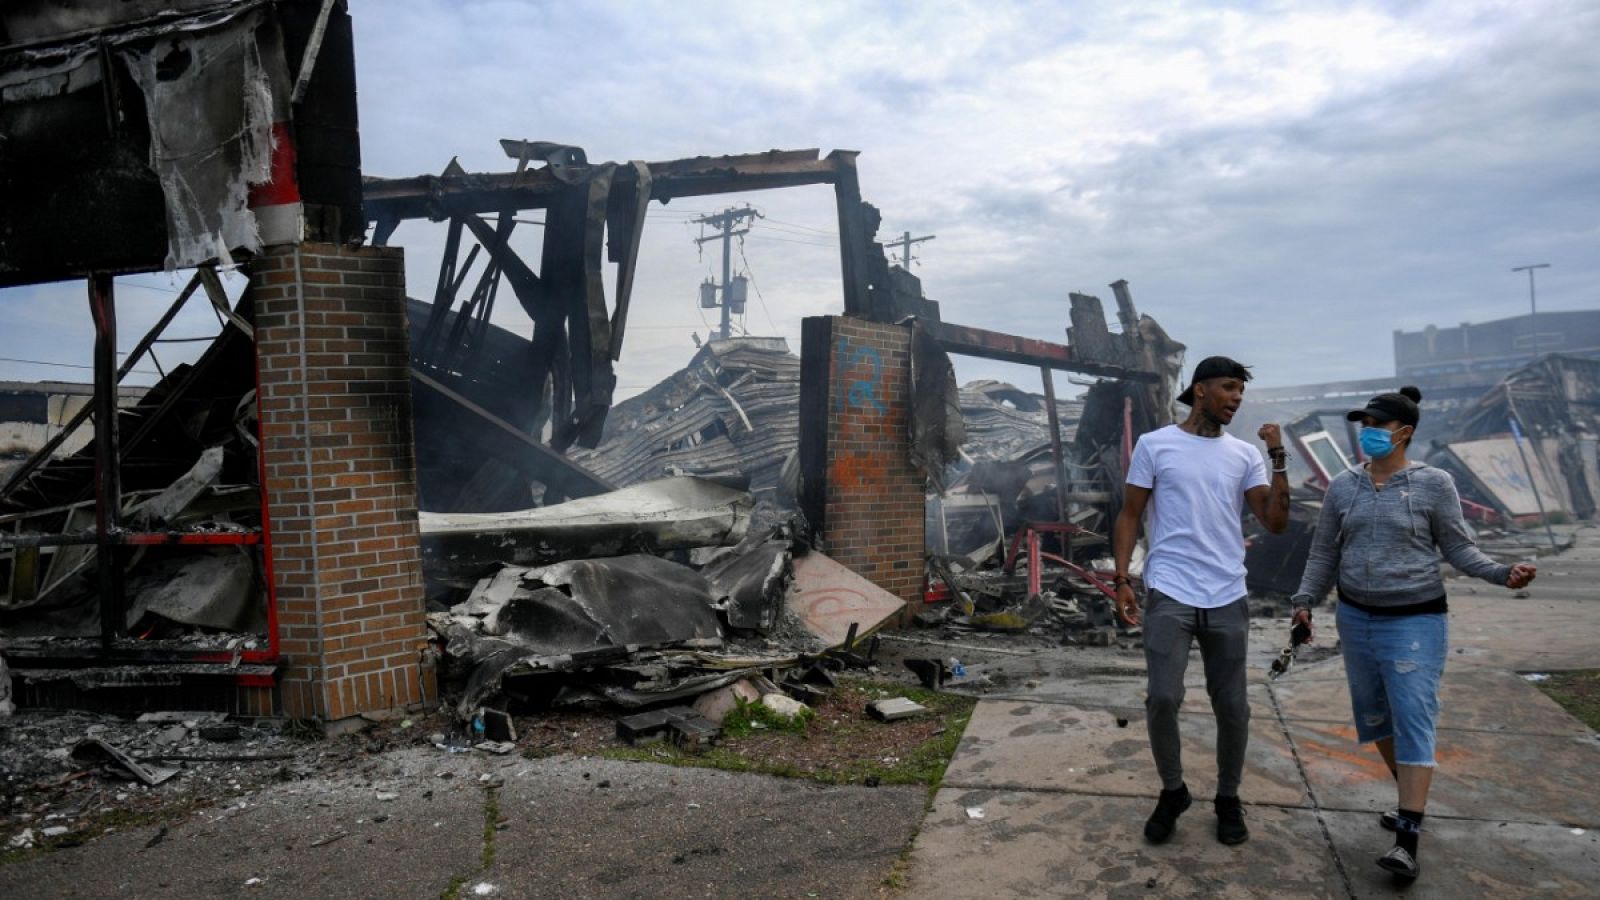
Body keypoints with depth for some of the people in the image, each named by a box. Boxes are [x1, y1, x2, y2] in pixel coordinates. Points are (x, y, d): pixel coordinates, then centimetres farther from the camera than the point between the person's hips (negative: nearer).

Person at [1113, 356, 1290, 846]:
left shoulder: (1245, 455, 9)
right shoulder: (1155, 444, 1)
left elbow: (1275, 522, 2)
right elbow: (1130, 516, 3)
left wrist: (1279, 459, -5)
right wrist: (1122, 580, -5)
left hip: (1228, 599, 3)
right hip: (1169, 594, -3)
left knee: (1232, 707, 7)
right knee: (1163, 698, -10)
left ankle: (1228, 800, 27)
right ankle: (1173, 792, 14)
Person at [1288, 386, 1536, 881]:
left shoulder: (1434, 484, -8)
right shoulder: (1343, 487, 2)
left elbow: (1458, 547, -4)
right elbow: (1324, 552, 7)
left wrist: (1503, 573, -20)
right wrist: (1305, 600, 2)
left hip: (1414, 620, -5)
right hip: (1355, 617, 5)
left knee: (1413, 722, -7)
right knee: (1374, 715, 14)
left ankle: (1407, 839, -7)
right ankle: (1412, 799, 36)